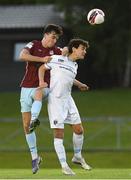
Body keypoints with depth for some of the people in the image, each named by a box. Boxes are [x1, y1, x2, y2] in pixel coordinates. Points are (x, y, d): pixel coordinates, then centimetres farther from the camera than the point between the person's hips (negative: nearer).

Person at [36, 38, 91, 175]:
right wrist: (42, 83, -10)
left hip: (68, 100, 7)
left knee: (79, 129, 5)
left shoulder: (74, 66, 12)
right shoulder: (57, 59, -6)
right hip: (55, 101, -7)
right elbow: (42, 68, 4)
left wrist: (80, 85, 43)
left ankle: (77, 157, 27)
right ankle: (64, 166, -1)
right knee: (59, 134, -6)